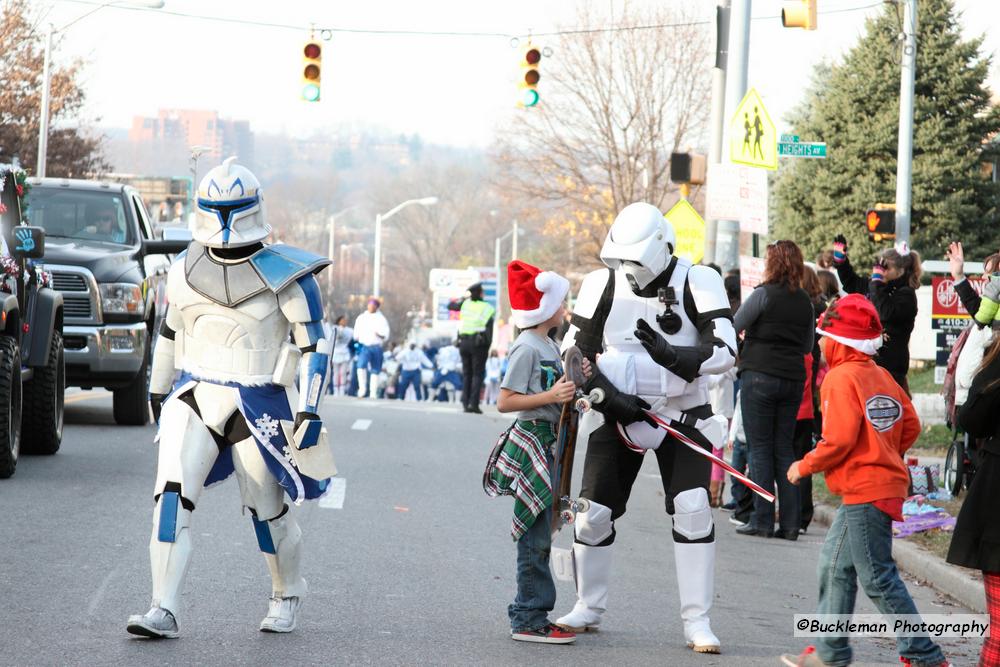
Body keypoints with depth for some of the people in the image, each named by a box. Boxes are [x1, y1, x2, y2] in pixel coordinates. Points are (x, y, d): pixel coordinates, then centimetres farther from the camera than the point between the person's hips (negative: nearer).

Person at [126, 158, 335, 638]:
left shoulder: (284, 275, -9)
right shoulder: (186, 271, 5)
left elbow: (314, 344, -6)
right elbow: (170, 331, 20)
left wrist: (310, 411, -12)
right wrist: (158, 390, 25)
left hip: (257, 404, -3)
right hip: (194, 395, 3)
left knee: (268, 508, 9)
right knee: (172, 494, -14)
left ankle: (288, 595, 36)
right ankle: (164, 611, -16)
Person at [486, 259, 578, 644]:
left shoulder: (549, 346, 15)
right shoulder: (528, 348, -14)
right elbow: (504, 402, -17)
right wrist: (551, 396, -22)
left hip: (548, 446, 10)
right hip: (531, 444, -10)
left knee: (540, 537, 13)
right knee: (536, 538, -8)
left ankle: (529, 613, 20)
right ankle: (530, 620, -5)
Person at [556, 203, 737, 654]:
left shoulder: (697, 283, -12)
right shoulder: (603, 285, -6)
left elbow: (724, 351, -20)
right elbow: (575, 353, -1)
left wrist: (671, 355, -36)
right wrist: (607, 395, -17)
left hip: (682, 416, -2)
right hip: (618, 414, 2)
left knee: (692, 509, -15)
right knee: (594, 510, 2)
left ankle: (697, 621, -8)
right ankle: (588, 608, 22)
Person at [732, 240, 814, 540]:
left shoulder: (764, 294, -9)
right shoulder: (805, 302, 9)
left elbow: (732, 327, -4)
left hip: (760, 376, -5)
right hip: (793, 380, 5)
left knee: (760, 448, 0)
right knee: (784, 448, 10)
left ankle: (762, 520, -3)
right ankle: (789, 522, 5)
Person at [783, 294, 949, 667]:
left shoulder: (841, 378, -14)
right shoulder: (881, 375, 12)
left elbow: (839, 440, -21)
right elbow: (910, 426, 13)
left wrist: (805, 467, -7)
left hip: (865, 491, -10)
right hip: (887, 480, 10)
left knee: (878, 579, -5)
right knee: (835, 564, 18)